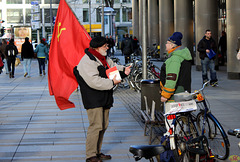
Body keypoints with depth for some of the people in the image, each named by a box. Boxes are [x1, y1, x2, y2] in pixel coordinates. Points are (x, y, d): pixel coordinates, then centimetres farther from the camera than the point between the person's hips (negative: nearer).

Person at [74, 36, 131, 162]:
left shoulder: (104, 59, 13)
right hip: (93, 100, -10)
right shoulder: (87, 61, -18)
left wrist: (123, 70, -1)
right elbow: (94, 81, -26)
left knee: (103, 126, 14)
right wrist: (112, 82, -22)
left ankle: (97, 152, 24)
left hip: (104, 99, 10)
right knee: (96, 126, -12)